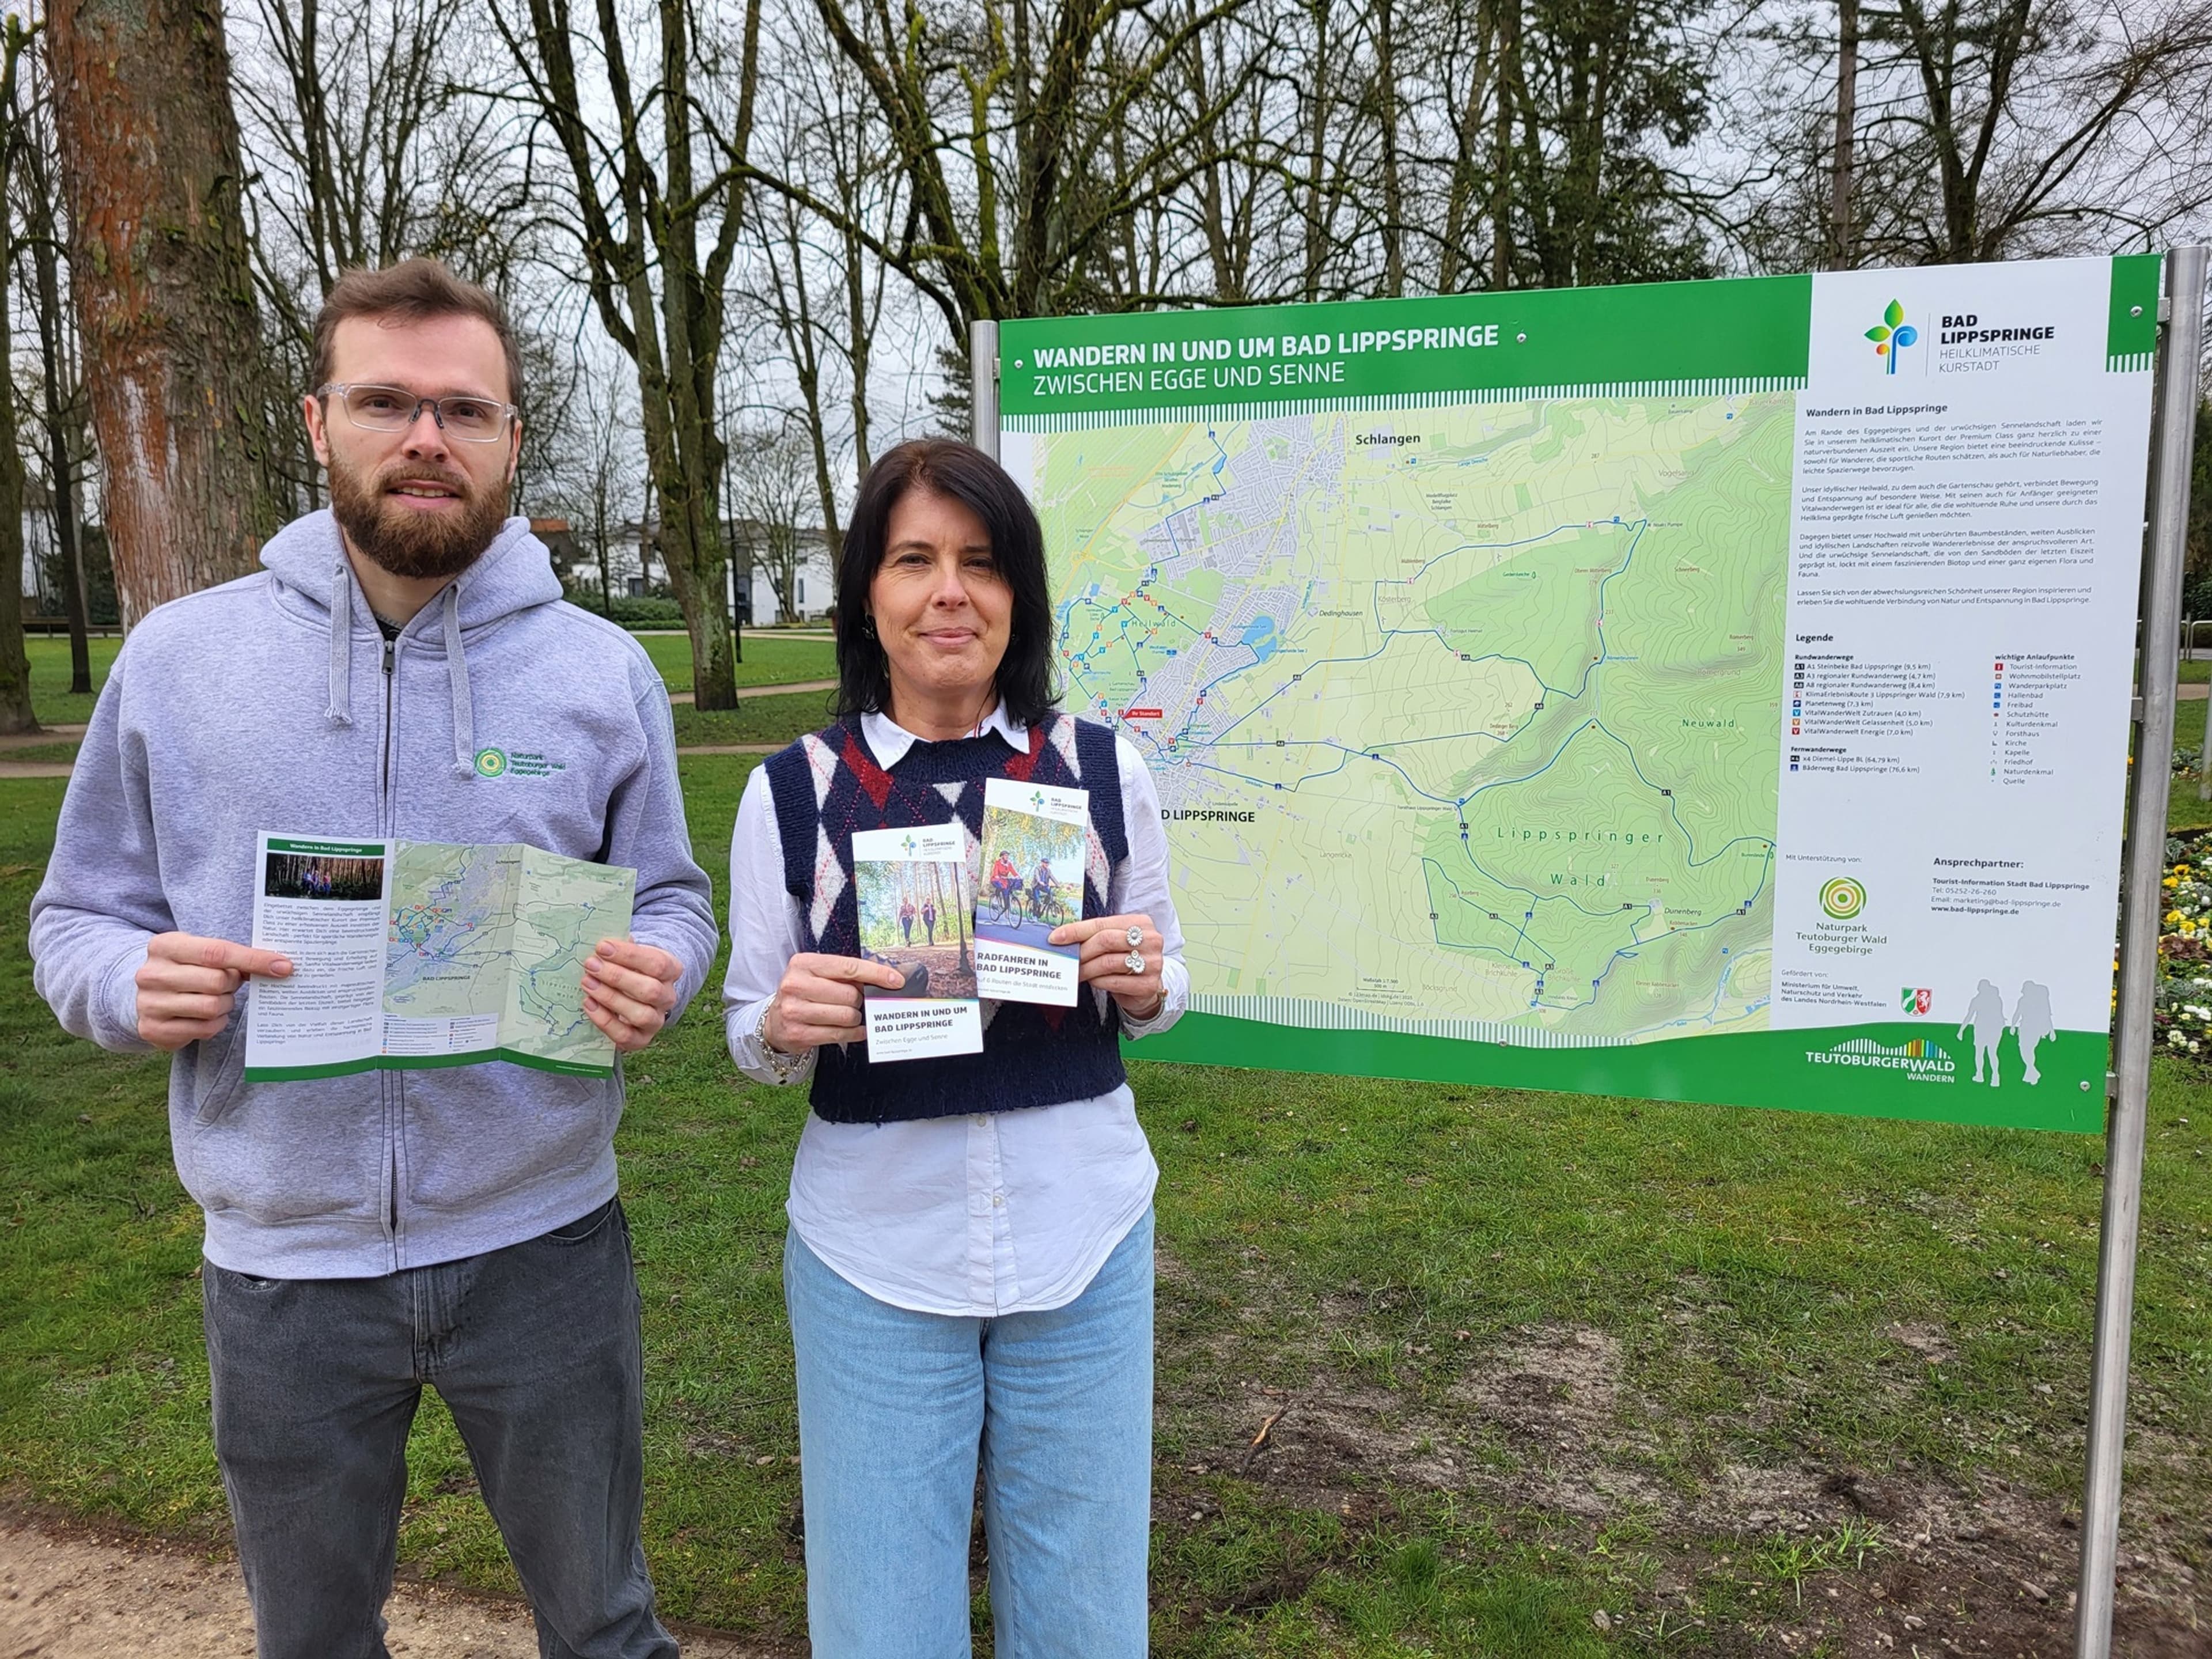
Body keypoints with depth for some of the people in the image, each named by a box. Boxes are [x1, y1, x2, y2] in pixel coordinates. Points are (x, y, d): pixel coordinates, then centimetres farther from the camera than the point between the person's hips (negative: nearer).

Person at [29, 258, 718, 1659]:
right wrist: (134, 983, -18)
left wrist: (657, 974, -19)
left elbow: (675, 900, 4)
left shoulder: (603, 670, -3)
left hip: (541, 1244, 0)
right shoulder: (177, 660, -2)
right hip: (282, 1265, 1)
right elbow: (78, 921, 5)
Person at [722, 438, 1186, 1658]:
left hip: (1083, 1243, 1)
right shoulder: (791, 793, -5)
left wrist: (1146, 981, -13)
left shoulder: (1101, 770, -2)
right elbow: (753, 1044, 3)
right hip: (873, 1254, -1)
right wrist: (786, 1022, -19)